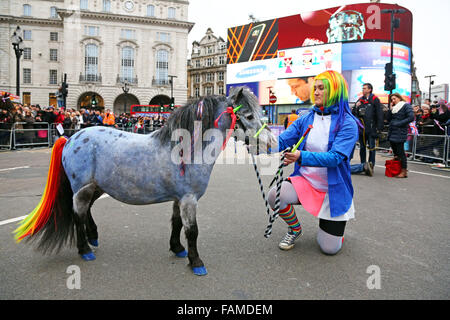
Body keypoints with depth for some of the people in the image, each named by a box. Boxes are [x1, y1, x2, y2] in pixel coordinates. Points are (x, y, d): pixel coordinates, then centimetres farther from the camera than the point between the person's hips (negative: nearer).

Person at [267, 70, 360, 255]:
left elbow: (335, 157, -26)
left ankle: (333, 222, 35)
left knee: (329, 248, -2)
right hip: (304, 181, 3)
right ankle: (294, 229, 5)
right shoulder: (306, 119, 1)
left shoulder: (347, 123, -12)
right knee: (275, 195, -28)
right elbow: (281, 141, -5)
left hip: (333, 190, -3)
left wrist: (301, 157, -41)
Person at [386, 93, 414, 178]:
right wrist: (390, 109, 4)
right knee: (394, 150, 10)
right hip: (392, 132, 8)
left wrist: (399, 123, -15)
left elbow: (411, 117, -14)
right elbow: (388, 119, 13)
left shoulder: (406, 106, -3)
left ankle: (404, 171, 0)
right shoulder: (394, 108, 18)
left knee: (400, 151, -6)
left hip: (400, 133, -8)